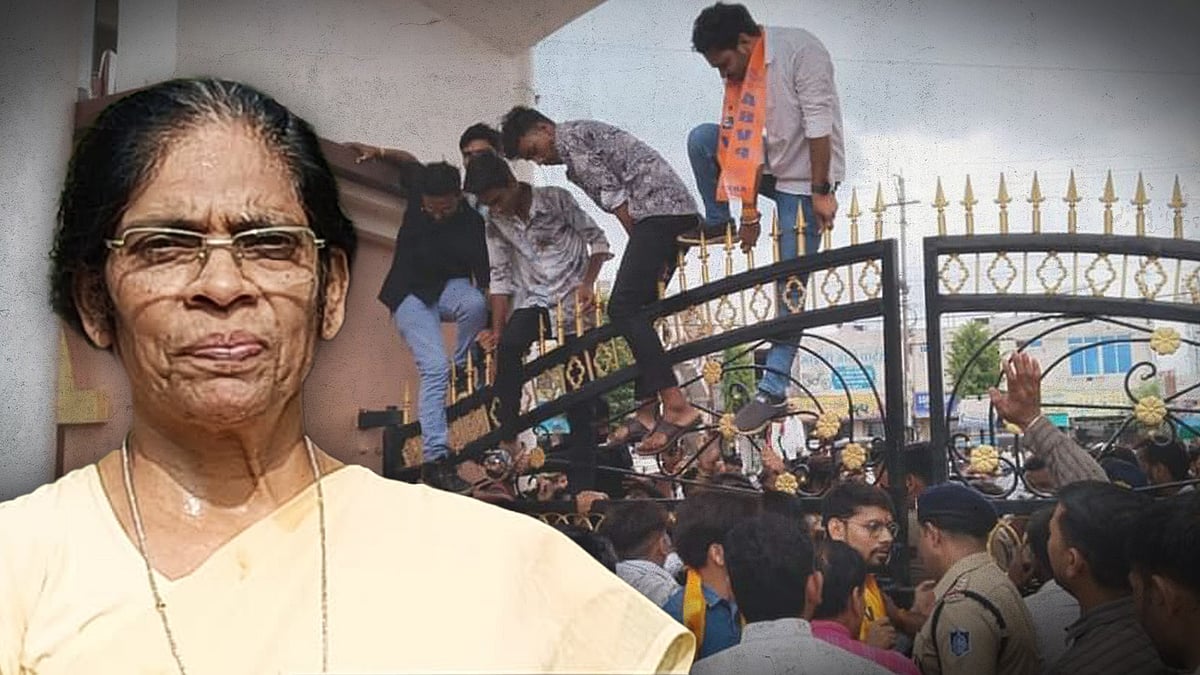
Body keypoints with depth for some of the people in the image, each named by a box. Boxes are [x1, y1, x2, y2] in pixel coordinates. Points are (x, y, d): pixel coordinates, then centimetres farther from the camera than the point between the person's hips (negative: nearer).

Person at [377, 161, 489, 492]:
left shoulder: (473, 220, -14)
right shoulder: (414, 204, -11)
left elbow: (485, 274, -15)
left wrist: (489, 326, -21)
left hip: (451, 288, 1)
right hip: (411, 294, -1)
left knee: (474, 303, -38)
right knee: (435, 369, -20)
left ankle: (461, 365, -8)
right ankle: (435, 458, -21)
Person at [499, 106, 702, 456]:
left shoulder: (569, 136, 0)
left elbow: (613, 195, -9)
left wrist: (640, 244, -6)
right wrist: (651, 257, 10)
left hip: (658, 208, -10)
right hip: (680, 209, 10)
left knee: (623, 308, -15)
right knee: (636, 311, 10)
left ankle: (677, 406, -23)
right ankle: (647, 411, 8)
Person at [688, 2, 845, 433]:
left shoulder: (800, 50, -21)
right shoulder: (743, 73, 2)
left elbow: (819, 125, -23)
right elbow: (746, 145, 3)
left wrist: (821, 192, -22)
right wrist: (749, 214, 3)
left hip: (806, 181, -7)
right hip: (770, 170, 7)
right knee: (702, 139, -8)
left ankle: (774, 390, 0)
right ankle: (716, 224, 13)